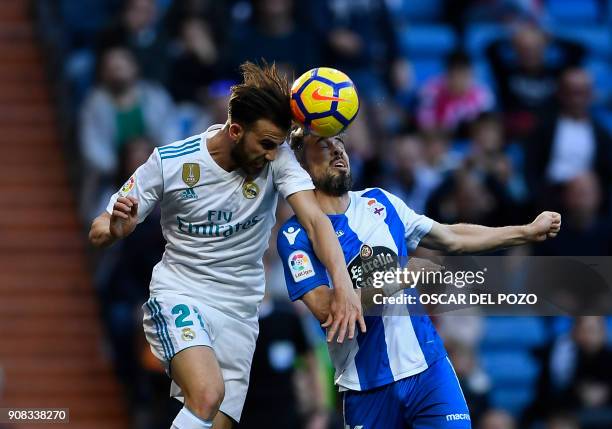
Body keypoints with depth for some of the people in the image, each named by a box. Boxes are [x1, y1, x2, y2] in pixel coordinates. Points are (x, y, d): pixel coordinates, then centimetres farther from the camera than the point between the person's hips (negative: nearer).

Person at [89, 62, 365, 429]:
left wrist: (343, 283, -41)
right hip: (179, 298, -3)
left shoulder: (278, 159, -10)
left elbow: (315, 219, -23)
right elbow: (98, 233, -4)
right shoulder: (169, 162, -12)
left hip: (239, 314, 3)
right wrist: (115, 230, -29)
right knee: (207, 395, -30)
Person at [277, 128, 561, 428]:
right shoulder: (296, 234, -6)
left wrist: (528, 232, 17)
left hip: (428, 367, 3)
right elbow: (324, 308, -18)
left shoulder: (379, 202, 10)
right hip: (367, 386, -3)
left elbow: (452, 239, 19)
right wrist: (399, 281, -21)